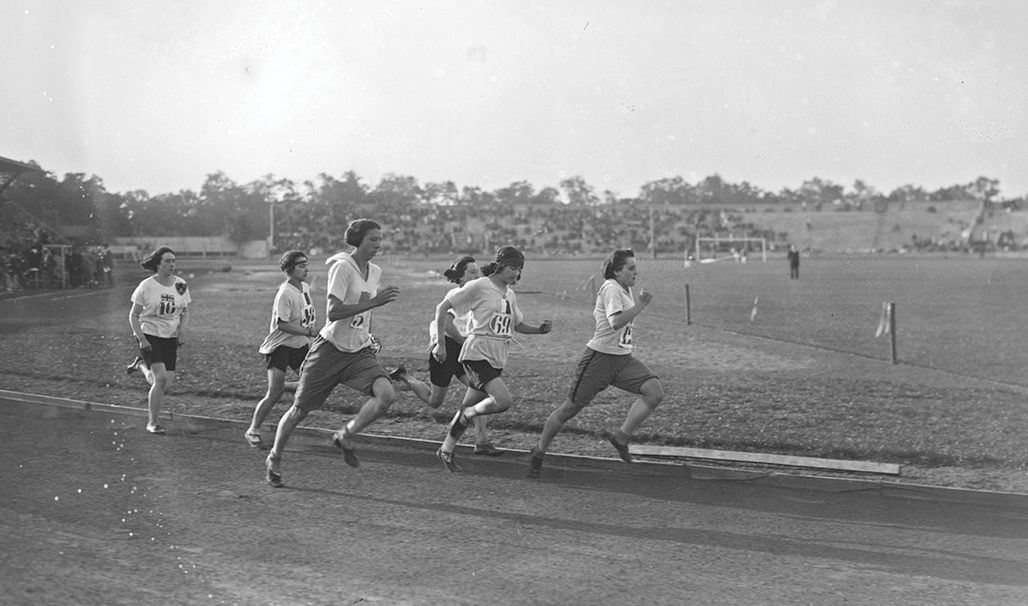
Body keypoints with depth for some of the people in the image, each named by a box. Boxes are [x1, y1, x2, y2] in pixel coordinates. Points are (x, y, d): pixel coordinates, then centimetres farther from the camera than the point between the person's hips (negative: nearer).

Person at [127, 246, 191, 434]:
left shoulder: (181, 285, 2)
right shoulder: (146, 286, -8)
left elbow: (185, 313, 12)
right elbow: (133, 315, -3)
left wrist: (182, 331, -7)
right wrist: (141, 339, -13)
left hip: (170, 338, 4)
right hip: (149, 335, -4)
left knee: (167, 383, 1)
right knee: (161, 378, -18)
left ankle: (142, 365, 33)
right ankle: (152, 423, -3)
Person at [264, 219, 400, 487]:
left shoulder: (376, 272, 8)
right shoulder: (342, 267, -15)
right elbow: (333, 312, -24)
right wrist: (374, 302, -27)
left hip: (359, 352, 5)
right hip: (330, 348, -5)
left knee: (386, 394, -21)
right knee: (300, 410, 5)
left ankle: (345, 436, 1)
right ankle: (274, 459, 29)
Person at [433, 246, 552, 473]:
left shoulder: (510, 295, 13)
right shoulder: (478, 287, -9)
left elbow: (518, 324, 26)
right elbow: (442, 308, -7)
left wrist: (539, 329, 6)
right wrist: (440, 344, -10)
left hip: (497, 359, 7)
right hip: (477, 354, -7)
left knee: (469, 407, 13)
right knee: (504, 400, -23)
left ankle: (446, 450, 27)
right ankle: (469, 413, 2)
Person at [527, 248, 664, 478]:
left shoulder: (625, 289, 14)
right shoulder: (611, 289, -14)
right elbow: (616, 322, -30)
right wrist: (641, 305, -27)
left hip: (623, 358, 8)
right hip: (600, 356, -8)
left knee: (655, 391, -14)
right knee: (571, 408, 0)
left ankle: (621, 437, -7)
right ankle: (539, 451, 19)